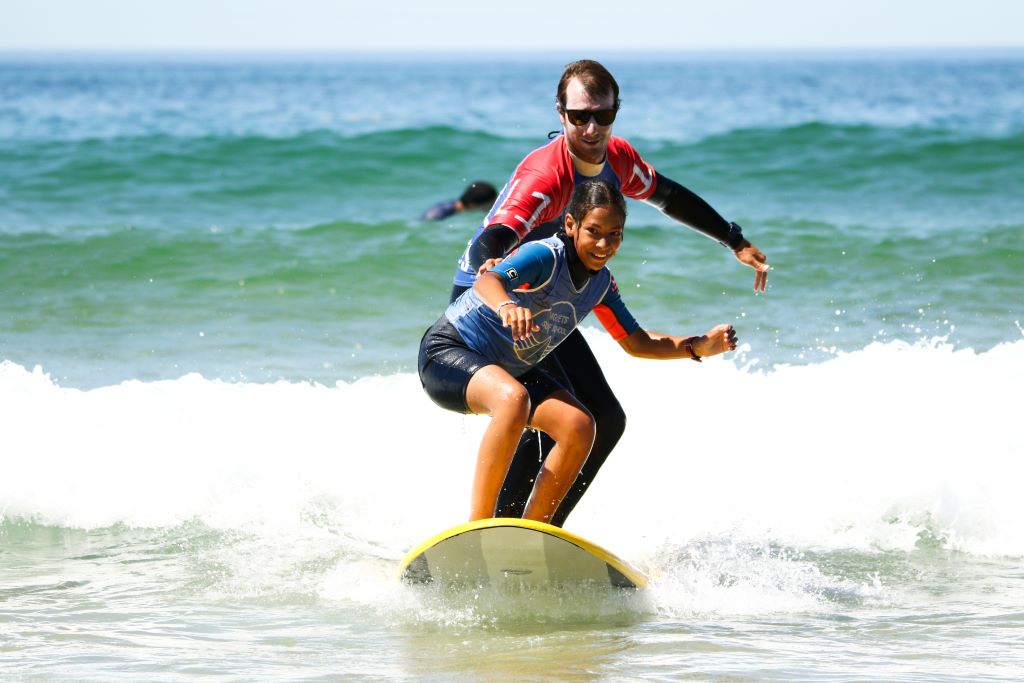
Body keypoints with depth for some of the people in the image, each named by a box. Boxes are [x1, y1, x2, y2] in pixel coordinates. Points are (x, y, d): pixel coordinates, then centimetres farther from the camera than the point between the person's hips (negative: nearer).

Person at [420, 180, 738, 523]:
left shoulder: (601, 282, -2)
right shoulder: (546, 256, -27)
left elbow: (638, 343, 8)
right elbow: (486, 282, -47)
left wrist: (698, 346, -7)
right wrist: (506, 306, -70)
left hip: (511, 370, 8)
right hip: (447, 352, -8)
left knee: (579, 427, -12)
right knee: (513, 399, -38)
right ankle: (477, 528, -33)